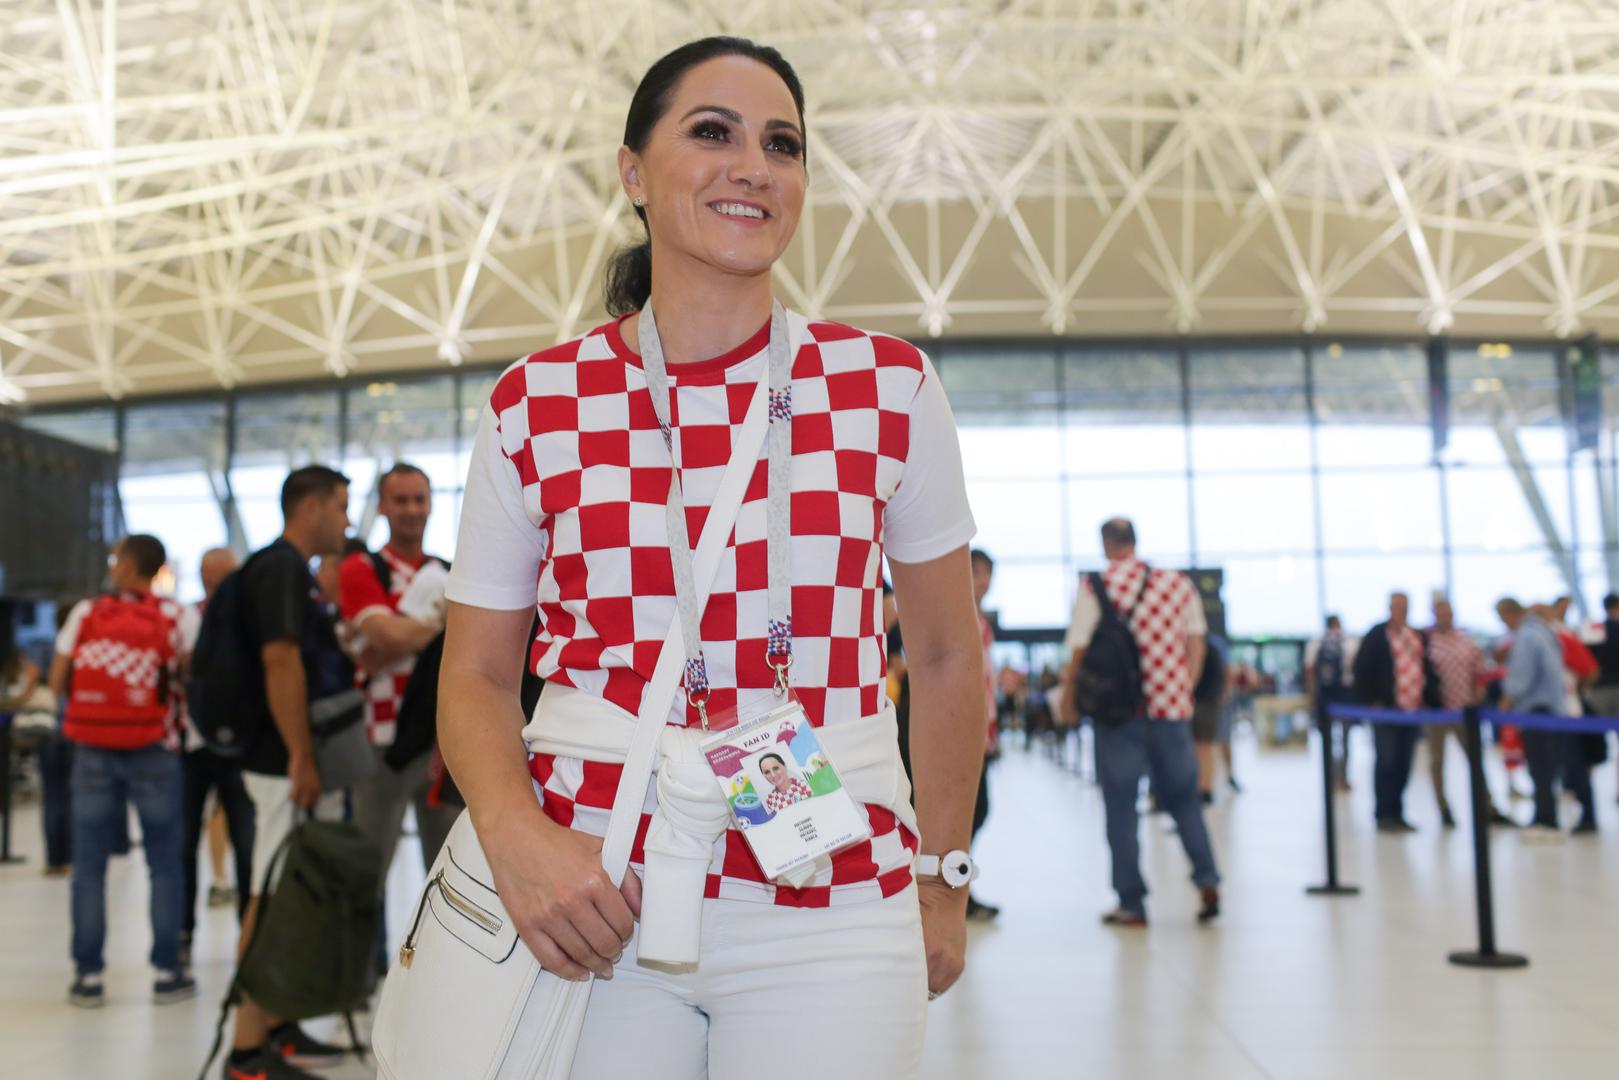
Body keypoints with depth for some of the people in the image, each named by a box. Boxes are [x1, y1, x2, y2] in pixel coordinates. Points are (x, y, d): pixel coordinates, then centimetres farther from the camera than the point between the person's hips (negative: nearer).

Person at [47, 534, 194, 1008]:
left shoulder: (84, 614, 1)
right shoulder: (172, 617, -3)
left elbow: (57, 683, 1)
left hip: (93, 752, 1)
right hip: (153, 753, -1)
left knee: (89, 865, 7)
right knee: (164, 864, 6)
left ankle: (87, 976, 9)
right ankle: (167, 971, 7)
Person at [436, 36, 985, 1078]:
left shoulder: (889, 386, 1)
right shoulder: (534, 405, 1)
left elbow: (947, 656, 9)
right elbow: (478, 676, 6)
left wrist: (941, 883, 13)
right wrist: (515, 833, -12)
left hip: (829, 923, 0)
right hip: (594, 905, 0)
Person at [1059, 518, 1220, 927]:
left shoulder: (1094, 587, -6)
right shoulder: (1178, 584, 6)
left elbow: (1080, 649, -7)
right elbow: (1196, 642, 6)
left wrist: (1069, 695, 7)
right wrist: (1185, 689, 14)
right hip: (1171, 708, 3)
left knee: (1120, 806, 5)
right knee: (1183, 798, 16)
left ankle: (1132, 903, 6)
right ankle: (1207, 879, 0)